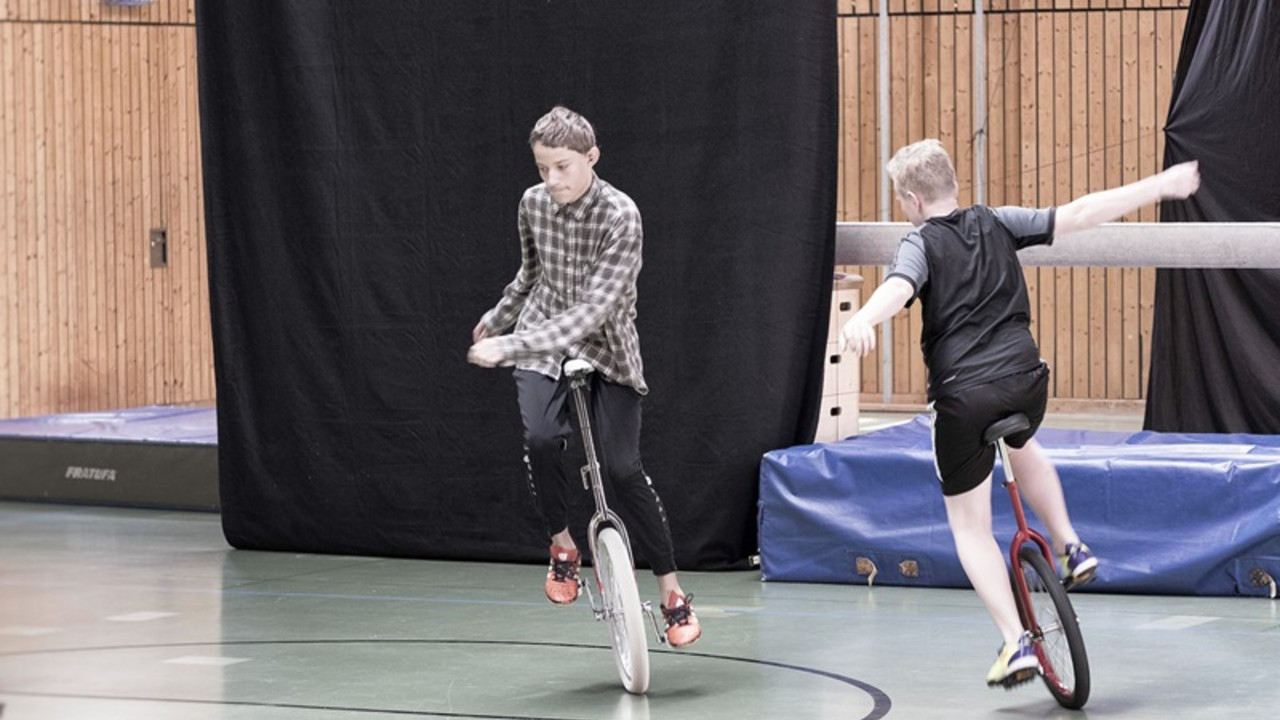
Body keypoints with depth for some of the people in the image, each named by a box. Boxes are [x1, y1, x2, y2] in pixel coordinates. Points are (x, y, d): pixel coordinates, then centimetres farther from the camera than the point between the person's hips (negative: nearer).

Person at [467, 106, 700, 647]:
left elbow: (594, 309, -30)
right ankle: (562, 546, -3)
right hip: (541, 346, 3)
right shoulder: (534, 204, -6)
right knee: (542, 438, -27)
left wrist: (512, 346, -35)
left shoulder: (620, 216, -22)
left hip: (605, 349, -3)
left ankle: (672, 594, -1)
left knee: (622, 468, -14)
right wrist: (498, 317, 27)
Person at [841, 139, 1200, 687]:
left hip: (962, 394, -4)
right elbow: (1080, 214, 10)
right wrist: (1161, 186, 19)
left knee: (970, 527, 9)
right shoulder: (996, 224, 10)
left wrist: (864, 321, -46)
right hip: (1026, 378, 5)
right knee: (1023, 447, 41)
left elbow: (898, 288, -25)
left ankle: (1015, 643, -2)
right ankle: (1070, 548, 30)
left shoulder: (921, 244, -2)